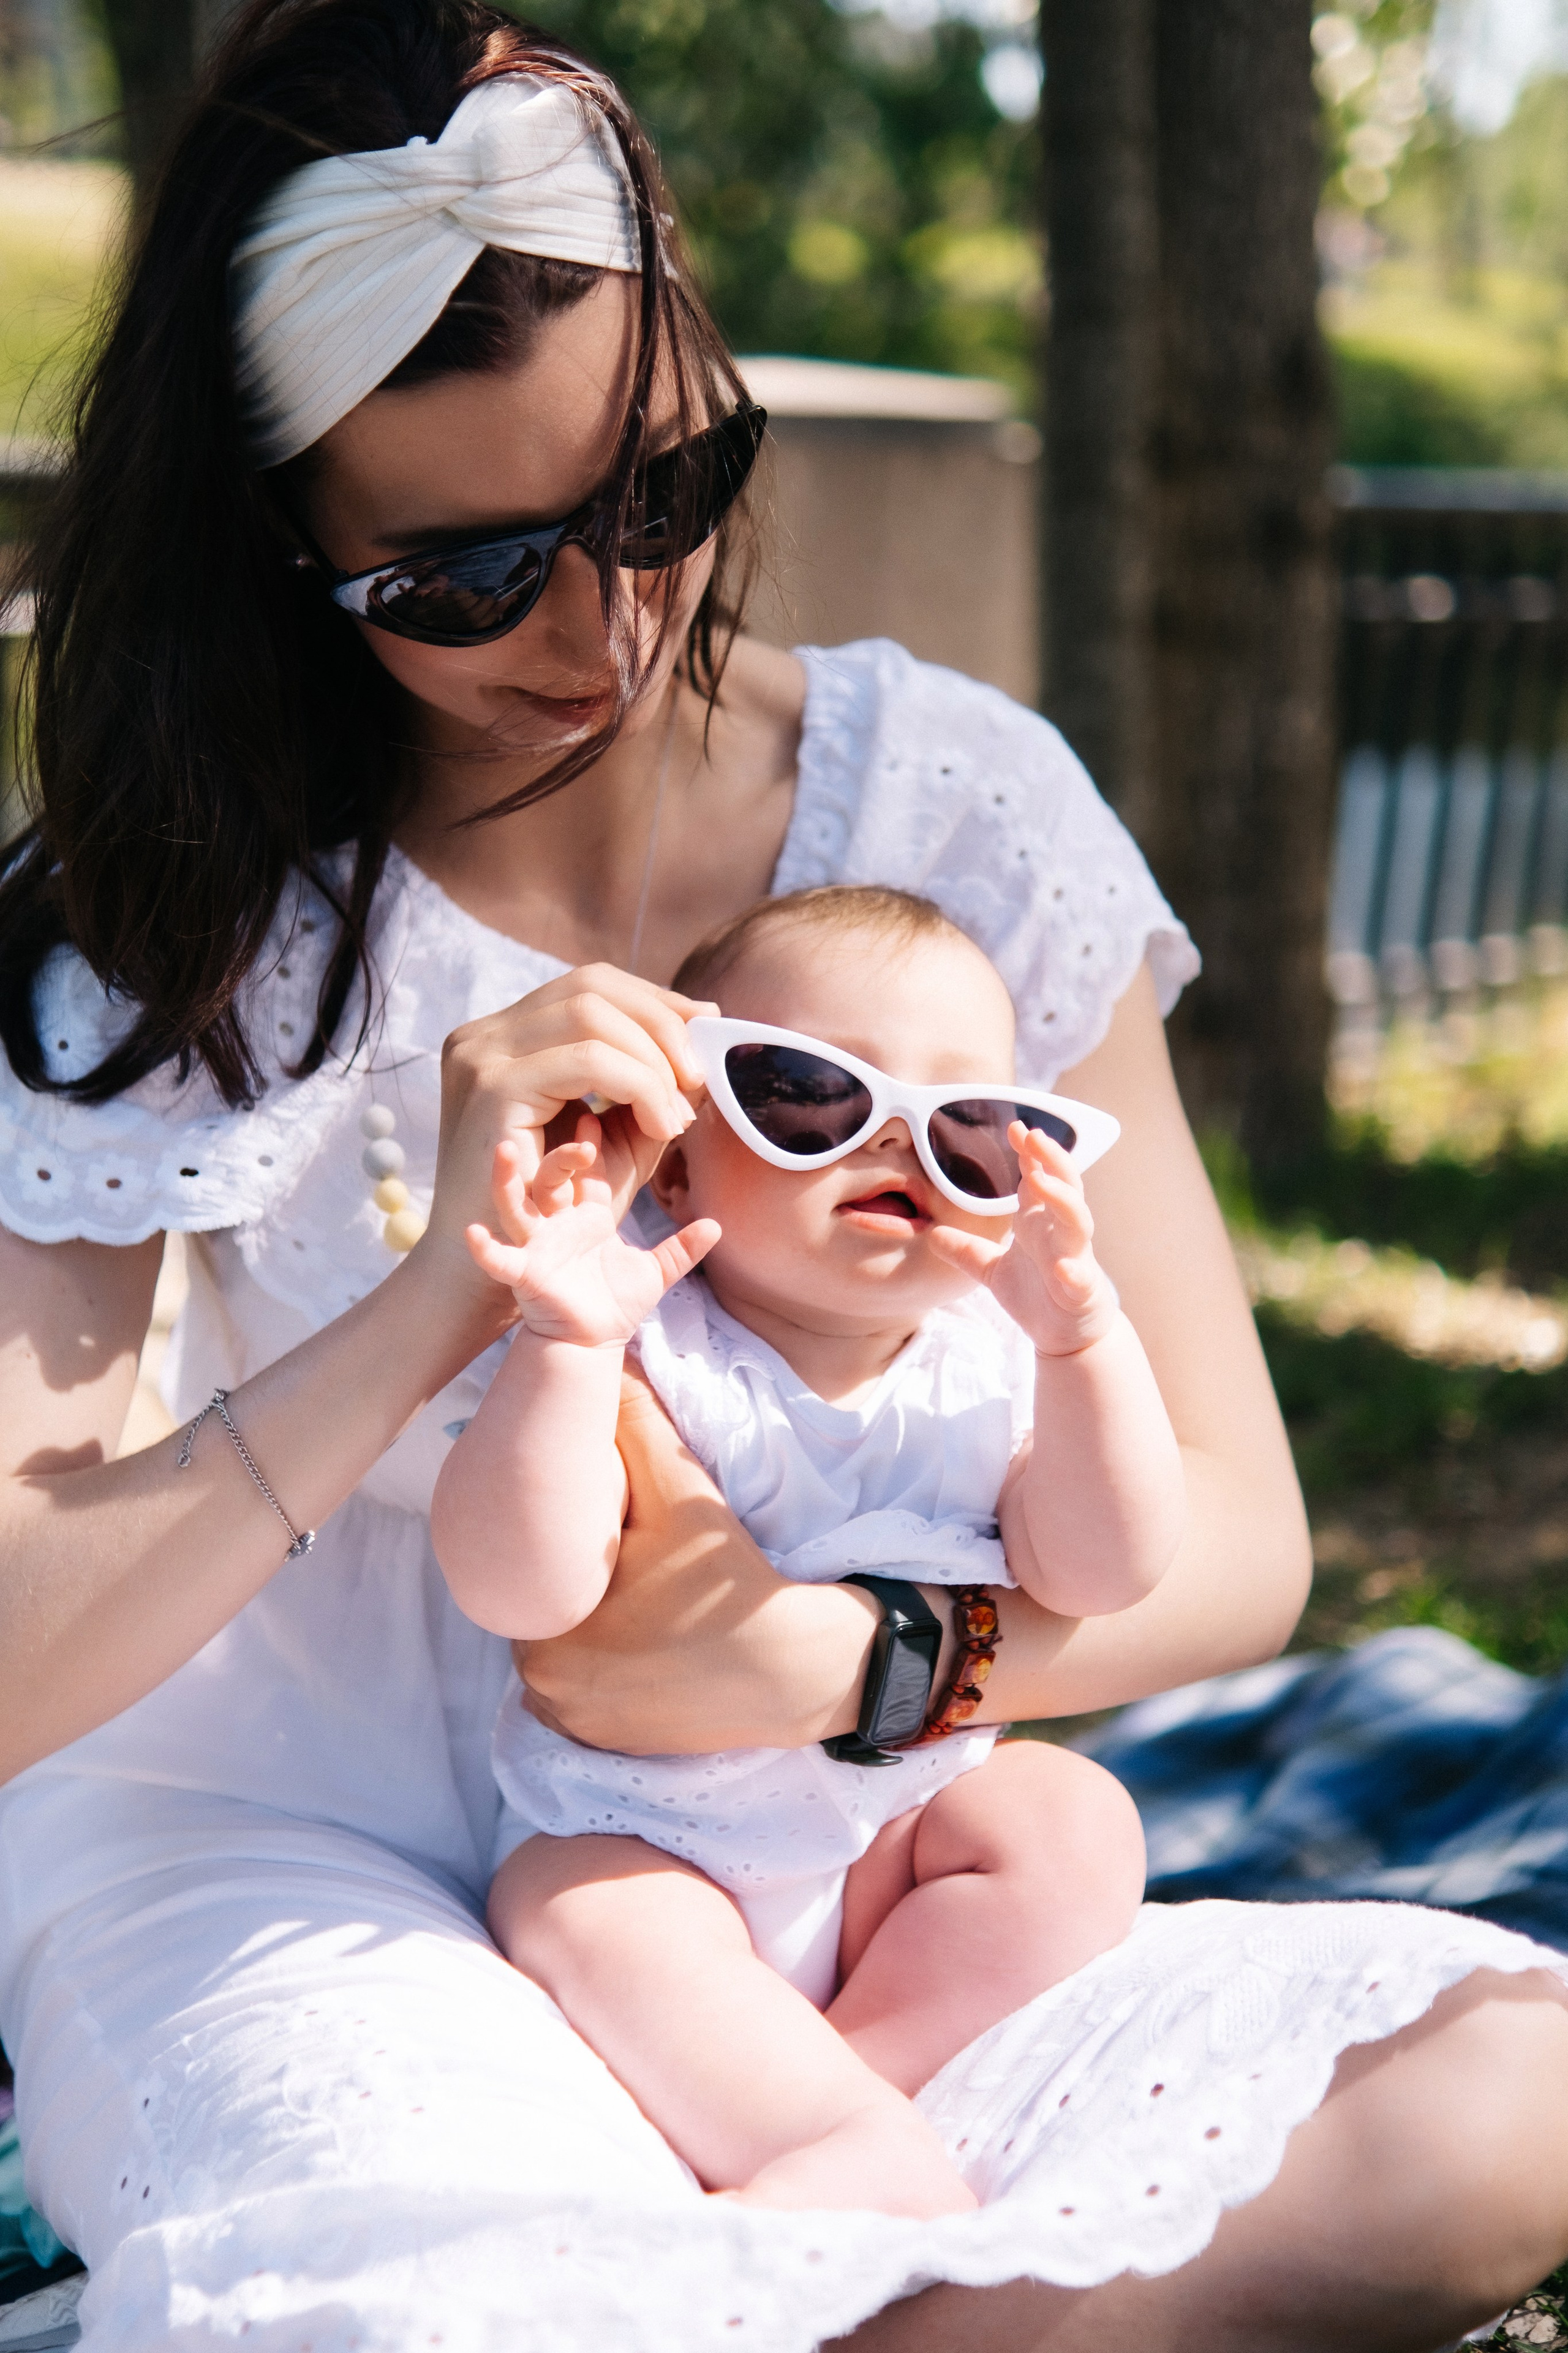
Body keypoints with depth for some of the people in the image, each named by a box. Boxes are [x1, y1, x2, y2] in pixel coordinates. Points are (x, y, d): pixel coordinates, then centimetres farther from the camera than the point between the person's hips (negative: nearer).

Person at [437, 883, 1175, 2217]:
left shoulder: (994, 1370, -4)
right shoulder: (645, 1361, -18)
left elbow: (1104, 1577, -17)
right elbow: (522, 1593, -31)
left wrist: (1082, 1340, -31)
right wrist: (566, 1345, -43)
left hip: (907, 1841, 4)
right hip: (645, 1845, -4)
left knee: (1073, 1816, -18)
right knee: (576, 1906, -31)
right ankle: (893, 2161, -33)